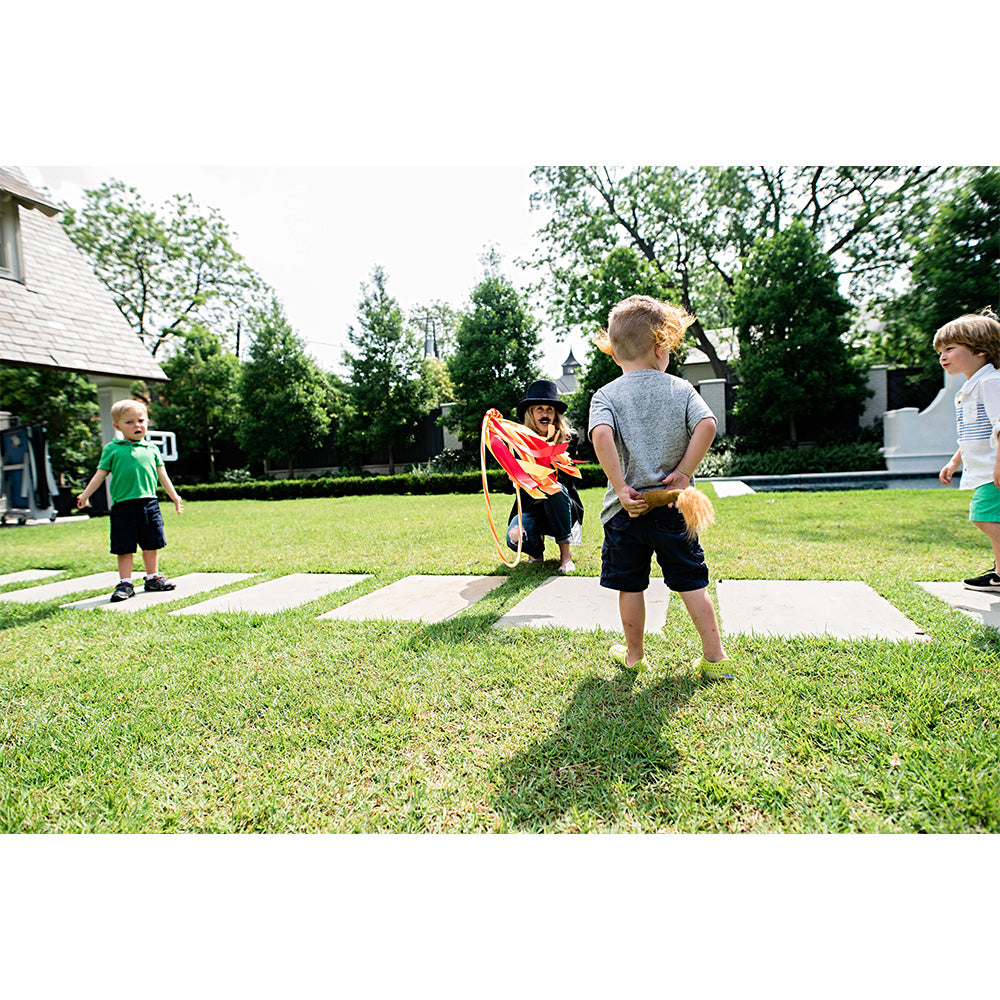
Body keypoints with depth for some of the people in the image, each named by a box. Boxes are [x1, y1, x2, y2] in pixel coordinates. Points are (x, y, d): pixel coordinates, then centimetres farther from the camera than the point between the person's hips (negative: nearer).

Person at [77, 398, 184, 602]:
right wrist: (85, 495, 0)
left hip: (149, 503, 2)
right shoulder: (112, 449, 5)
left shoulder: (151, 449, 11)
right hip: (123, 506, -2)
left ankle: (152, 578, 24)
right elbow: (100, 473, 6)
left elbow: (161, 474, 17)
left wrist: (175, 497, 18)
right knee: (124, 548, 2)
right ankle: (125, 583, 11)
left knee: (151, 545, 9)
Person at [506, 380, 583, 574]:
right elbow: (515, 483, -6)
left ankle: (566, 554, -19)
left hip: (561, 509, 0)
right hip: (530, 507, 1)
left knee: (555, 488, -35)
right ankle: (537, 549, 10)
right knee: (515, 539, -30)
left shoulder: (568, 438, -4)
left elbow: (565, 478, -14)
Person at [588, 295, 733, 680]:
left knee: (630, 586, 13)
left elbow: (601, 435, -22)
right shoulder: (680, 388, 1)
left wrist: (621, 487, -18)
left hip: (627, 509, -1)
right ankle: (716, 658, 20)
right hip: (671, 507, 1)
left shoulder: (606, 395, -3)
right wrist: (683, 472, -6)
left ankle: (634, 655, 28)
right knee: (692, 582, 14)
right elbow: (707, 425, -13)